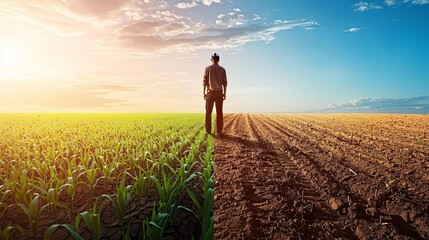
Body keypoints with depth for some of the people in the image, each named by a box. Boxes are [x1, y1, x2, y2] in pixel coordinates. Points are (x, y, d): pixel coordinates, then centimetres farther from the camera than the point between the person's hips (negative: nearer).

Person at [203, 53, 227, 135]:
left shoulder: (207, 68, 1)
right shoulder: (222, 69, 5)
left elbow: (204, 81, -3)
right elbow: (224, 82, 1)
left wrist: (203, 93, 0)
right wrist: (224, 94, 5)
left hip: (210, 92, -1)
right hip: (219, 92, 1)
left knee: (208, 112, 5)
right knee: (219, 113, 2)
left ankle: (208, 130, 1)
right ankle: (219, 131, -1)